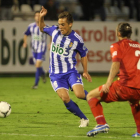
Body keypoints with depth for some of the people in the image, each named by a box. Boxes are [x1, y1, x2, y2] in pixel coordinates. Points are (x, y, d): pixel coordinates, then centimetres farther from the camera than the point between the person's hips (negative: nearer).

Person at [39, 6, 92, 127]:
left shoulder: (77, 39, -9)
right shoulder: (54, 31, -1)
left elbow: (83, 55, 7)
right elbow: (42, 28, 19)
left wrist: (85, 72, 3)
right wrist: (41, 17, 1)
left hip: (71, 71, -2)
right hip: (56, 74, 2)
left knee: (80, 94, -23)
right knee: (65, 98, -16)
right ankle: (84, 119, 3)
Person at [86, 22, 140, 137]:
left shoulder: (117, 46, 4)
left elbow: (116, 64, -13)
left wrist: (109, 82, -21)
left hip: (126, 86, -6)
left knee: (91, 96, 6)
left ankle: (102, 123, -13)